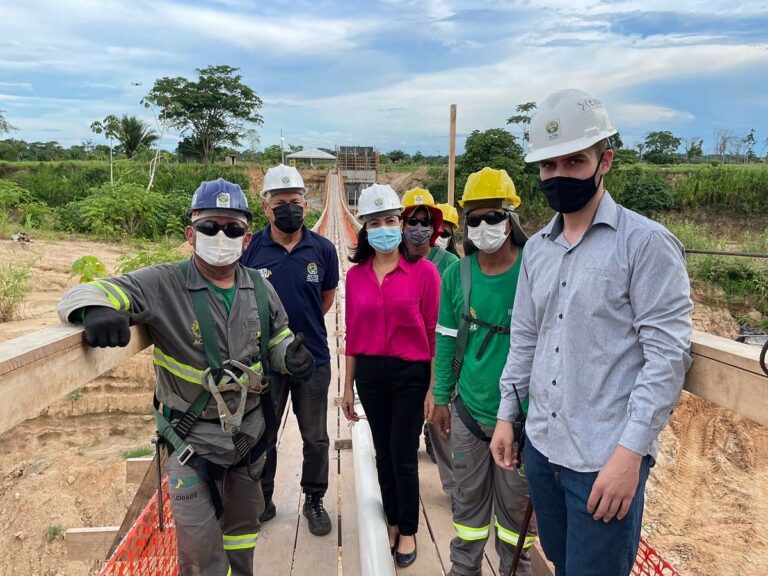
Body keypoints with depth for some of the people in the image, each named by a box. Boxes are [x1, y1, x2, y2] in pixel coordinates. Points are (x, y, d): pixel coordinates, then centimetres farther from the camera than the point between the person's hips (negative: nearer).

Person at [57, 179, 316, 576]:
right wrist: (96, 308, -47)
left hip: (251, 428, 5)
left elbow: (277, 335, 10)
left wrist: (290, 353, -14)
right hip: (193, 437, -5)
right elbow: (82, 294, -23)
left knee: (244, 520, 26)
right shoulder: (164, 285, -19)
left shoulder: (260, 289, -3)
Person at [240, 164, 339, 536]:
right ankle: (262, 500, 37)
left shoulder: (323, 250, -5)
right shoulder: (250, 249, -7)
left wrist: (303, 326, 9)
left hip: (313, 359, 0)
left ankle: (314, 500, 34)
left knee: (315, 438, 13)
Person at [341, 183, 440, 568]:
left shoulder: (423, 271, -9)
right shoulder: (355, 275, 1)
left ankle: (408, 531, 29)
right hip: (370, 374, 4)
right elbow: (353, 334, 6)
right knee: (383, 454, 17)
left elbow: (433, 333, -7)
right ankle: (392, 522, 37)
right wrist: (348, 386, 9)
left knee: (403, 455, 7)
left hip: (411, 374, -3)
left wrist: (434, 388, -7)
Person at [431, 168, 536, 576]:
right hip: (468, 411, 3)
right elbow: (447, 341, 5)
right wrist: (441, 398, 9)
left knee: (515, 504, 17)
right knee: (468, 498, 19)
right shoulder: (456, 274, -3)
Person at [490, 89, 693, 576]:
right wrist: (507, 414, 11)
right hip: (541, 446, 6)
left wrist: (630, 451, -18)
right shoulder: (537, 247, 7)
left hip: (607, 457, -6)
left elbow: (668, 354, -15)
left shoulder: (647, 242, -11)